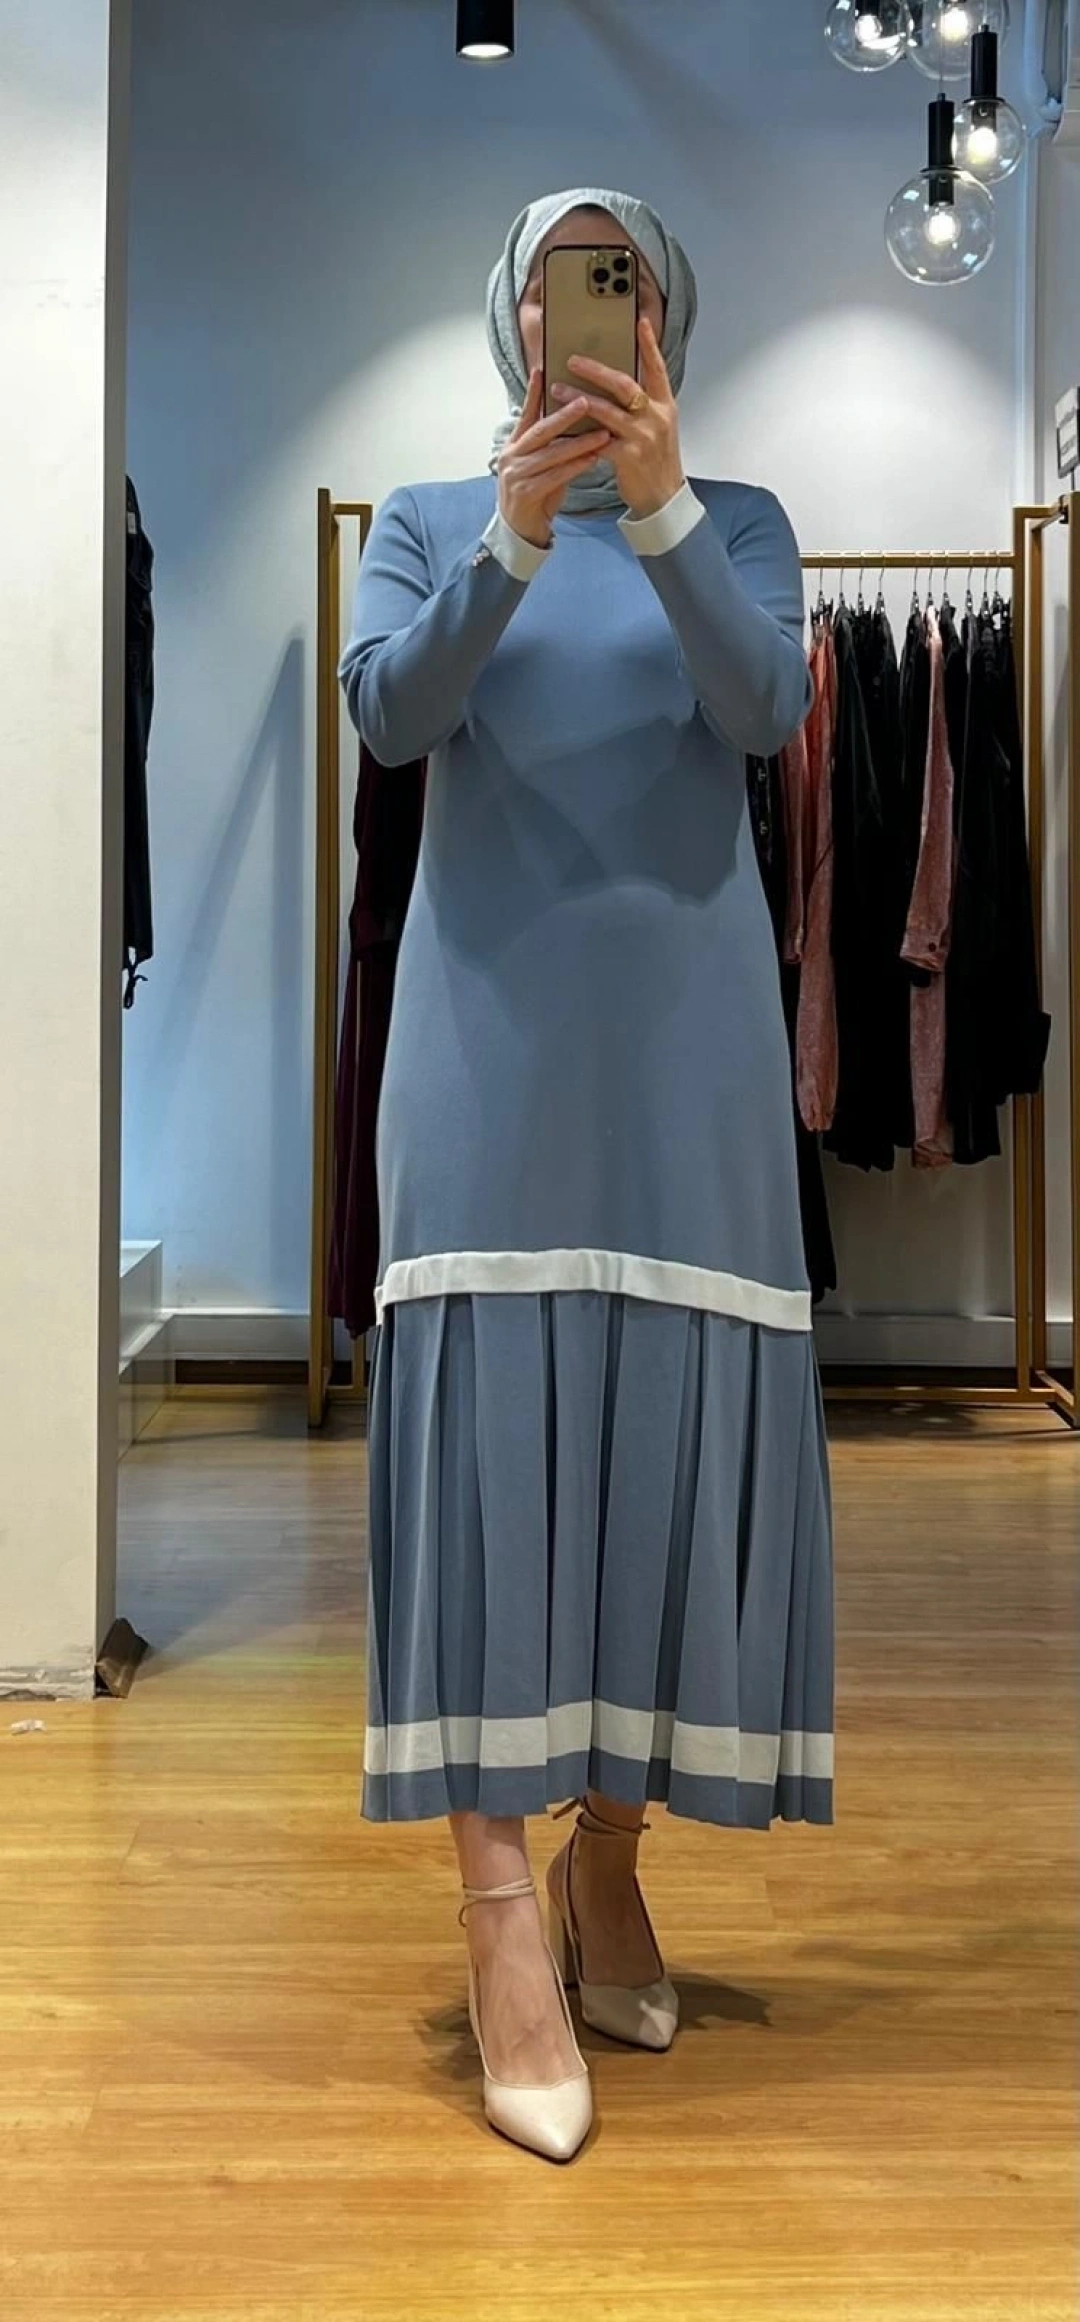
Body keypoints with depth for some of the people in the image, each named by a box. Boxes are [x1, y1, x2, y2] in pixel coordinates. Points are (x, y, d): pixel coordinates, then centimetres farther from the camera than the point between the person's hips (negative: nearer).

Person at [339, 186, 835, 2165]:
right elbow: (391, 711, -6)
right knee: (490, 1414, -10)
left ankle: (608, 1853, 14)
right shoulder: (427, 521, 12)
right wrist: (513, 537, -21)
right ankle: (502, 1920, -10)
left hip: (683, 1021, 1)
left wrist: (657, 503, -22)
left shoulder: (738, 521, 11)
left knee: (669, 1414, -1)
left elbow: (767, 706, -8)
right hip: (494, 1014, -1)